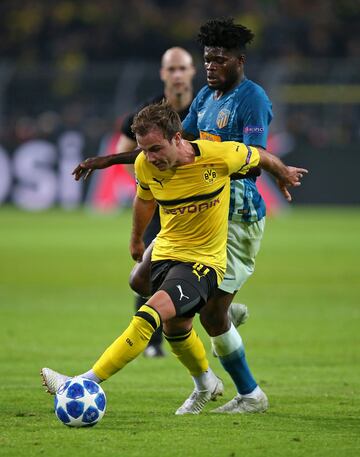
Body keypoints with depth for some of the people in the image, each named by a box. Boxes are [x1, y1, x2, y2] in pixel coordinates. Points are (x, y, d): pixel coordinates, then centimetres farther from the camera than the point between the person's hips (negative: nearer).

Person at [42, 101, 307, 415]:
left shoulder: (220, 155, -22)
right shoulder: (145, 166, -9)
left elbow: (259, 156, 0)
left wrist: (284, 174, 21)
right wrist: (136, 239, 29)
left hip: (204, 260, -6)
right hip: (165, 251, 6)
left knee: (151, 314, -25)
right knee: (175, 326, 19)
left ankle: (85, 384, -30)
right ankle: (207, 384, 49)